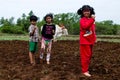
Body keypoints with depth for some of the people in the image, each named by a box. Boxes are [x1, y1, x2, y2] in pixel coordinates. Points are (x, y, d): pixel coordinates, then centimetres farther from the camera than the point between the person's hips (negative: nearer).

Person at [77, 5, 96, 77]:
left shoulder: (91, 20, 12)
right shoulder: (82, 20, -11)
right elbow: (85, 26, -33)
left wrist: (95, 38, 14)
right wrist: (92, 19, -35)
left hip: (91, 41, 8)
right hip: (85, 41, -8)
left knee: (89, 55, 15)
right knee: (86, 56, -5)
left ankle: (86, 69, 28)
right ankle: (84, 71, 4)